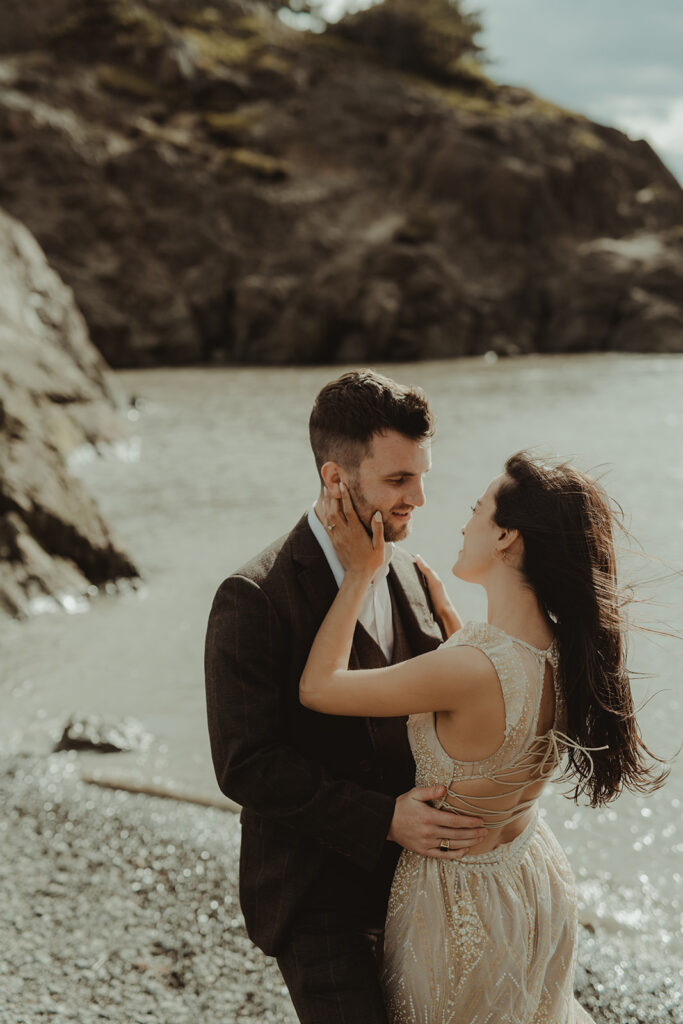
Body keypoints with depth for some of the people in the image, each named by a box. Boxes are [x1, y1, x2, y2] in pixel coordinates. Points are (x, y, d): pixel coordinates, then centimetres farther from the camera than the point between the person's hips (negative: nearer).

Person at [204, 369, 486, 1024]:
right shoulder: (252, 600, -19)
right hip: (313, 891, -6)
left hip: (404, 867, 7)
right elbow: (245, 766, -21)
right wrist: (384, 818, -23)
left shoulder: (407, 573, 3)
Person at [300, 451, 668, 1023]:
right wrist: (448, 618, 6)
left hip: (462, 901, -6)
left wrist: (359, 573, -17)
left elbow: (317, 687, -25)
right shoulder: (569, 650, -14)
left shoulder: (473, 670, -37)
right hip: (536, 881, 7)